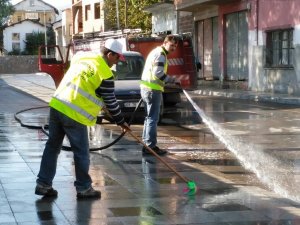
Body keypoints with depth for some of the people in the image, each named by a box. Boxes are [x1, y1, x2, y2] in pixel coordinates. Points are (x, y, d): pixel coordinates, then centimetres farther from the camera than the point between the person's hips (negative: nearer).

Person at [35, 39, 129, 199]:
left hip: (57, 106, 7)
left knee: (52, 147, 14)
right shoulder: (104, 73, -8)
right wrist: (121, 121, 11)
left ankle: (43, 184, 18)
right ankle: (84, 188, 14)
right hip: (74, 115, -7)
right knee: (81, 152, 5)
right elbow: (110, 102, -3)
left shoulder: (82, 57, 13)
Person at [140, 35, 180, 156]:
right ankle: (151, 146, -6)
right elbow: (158, 73, -23)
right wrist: (173, 80, -15)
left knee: (149, 118, 15)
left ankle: (146, 145, 20)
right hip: (153, 89, -10)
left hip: (147, 88, 10)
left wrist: (170, 80, 14)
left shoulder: (156, 52, 20)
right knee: (153, 118, -7)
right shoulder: (160, 54, -12)